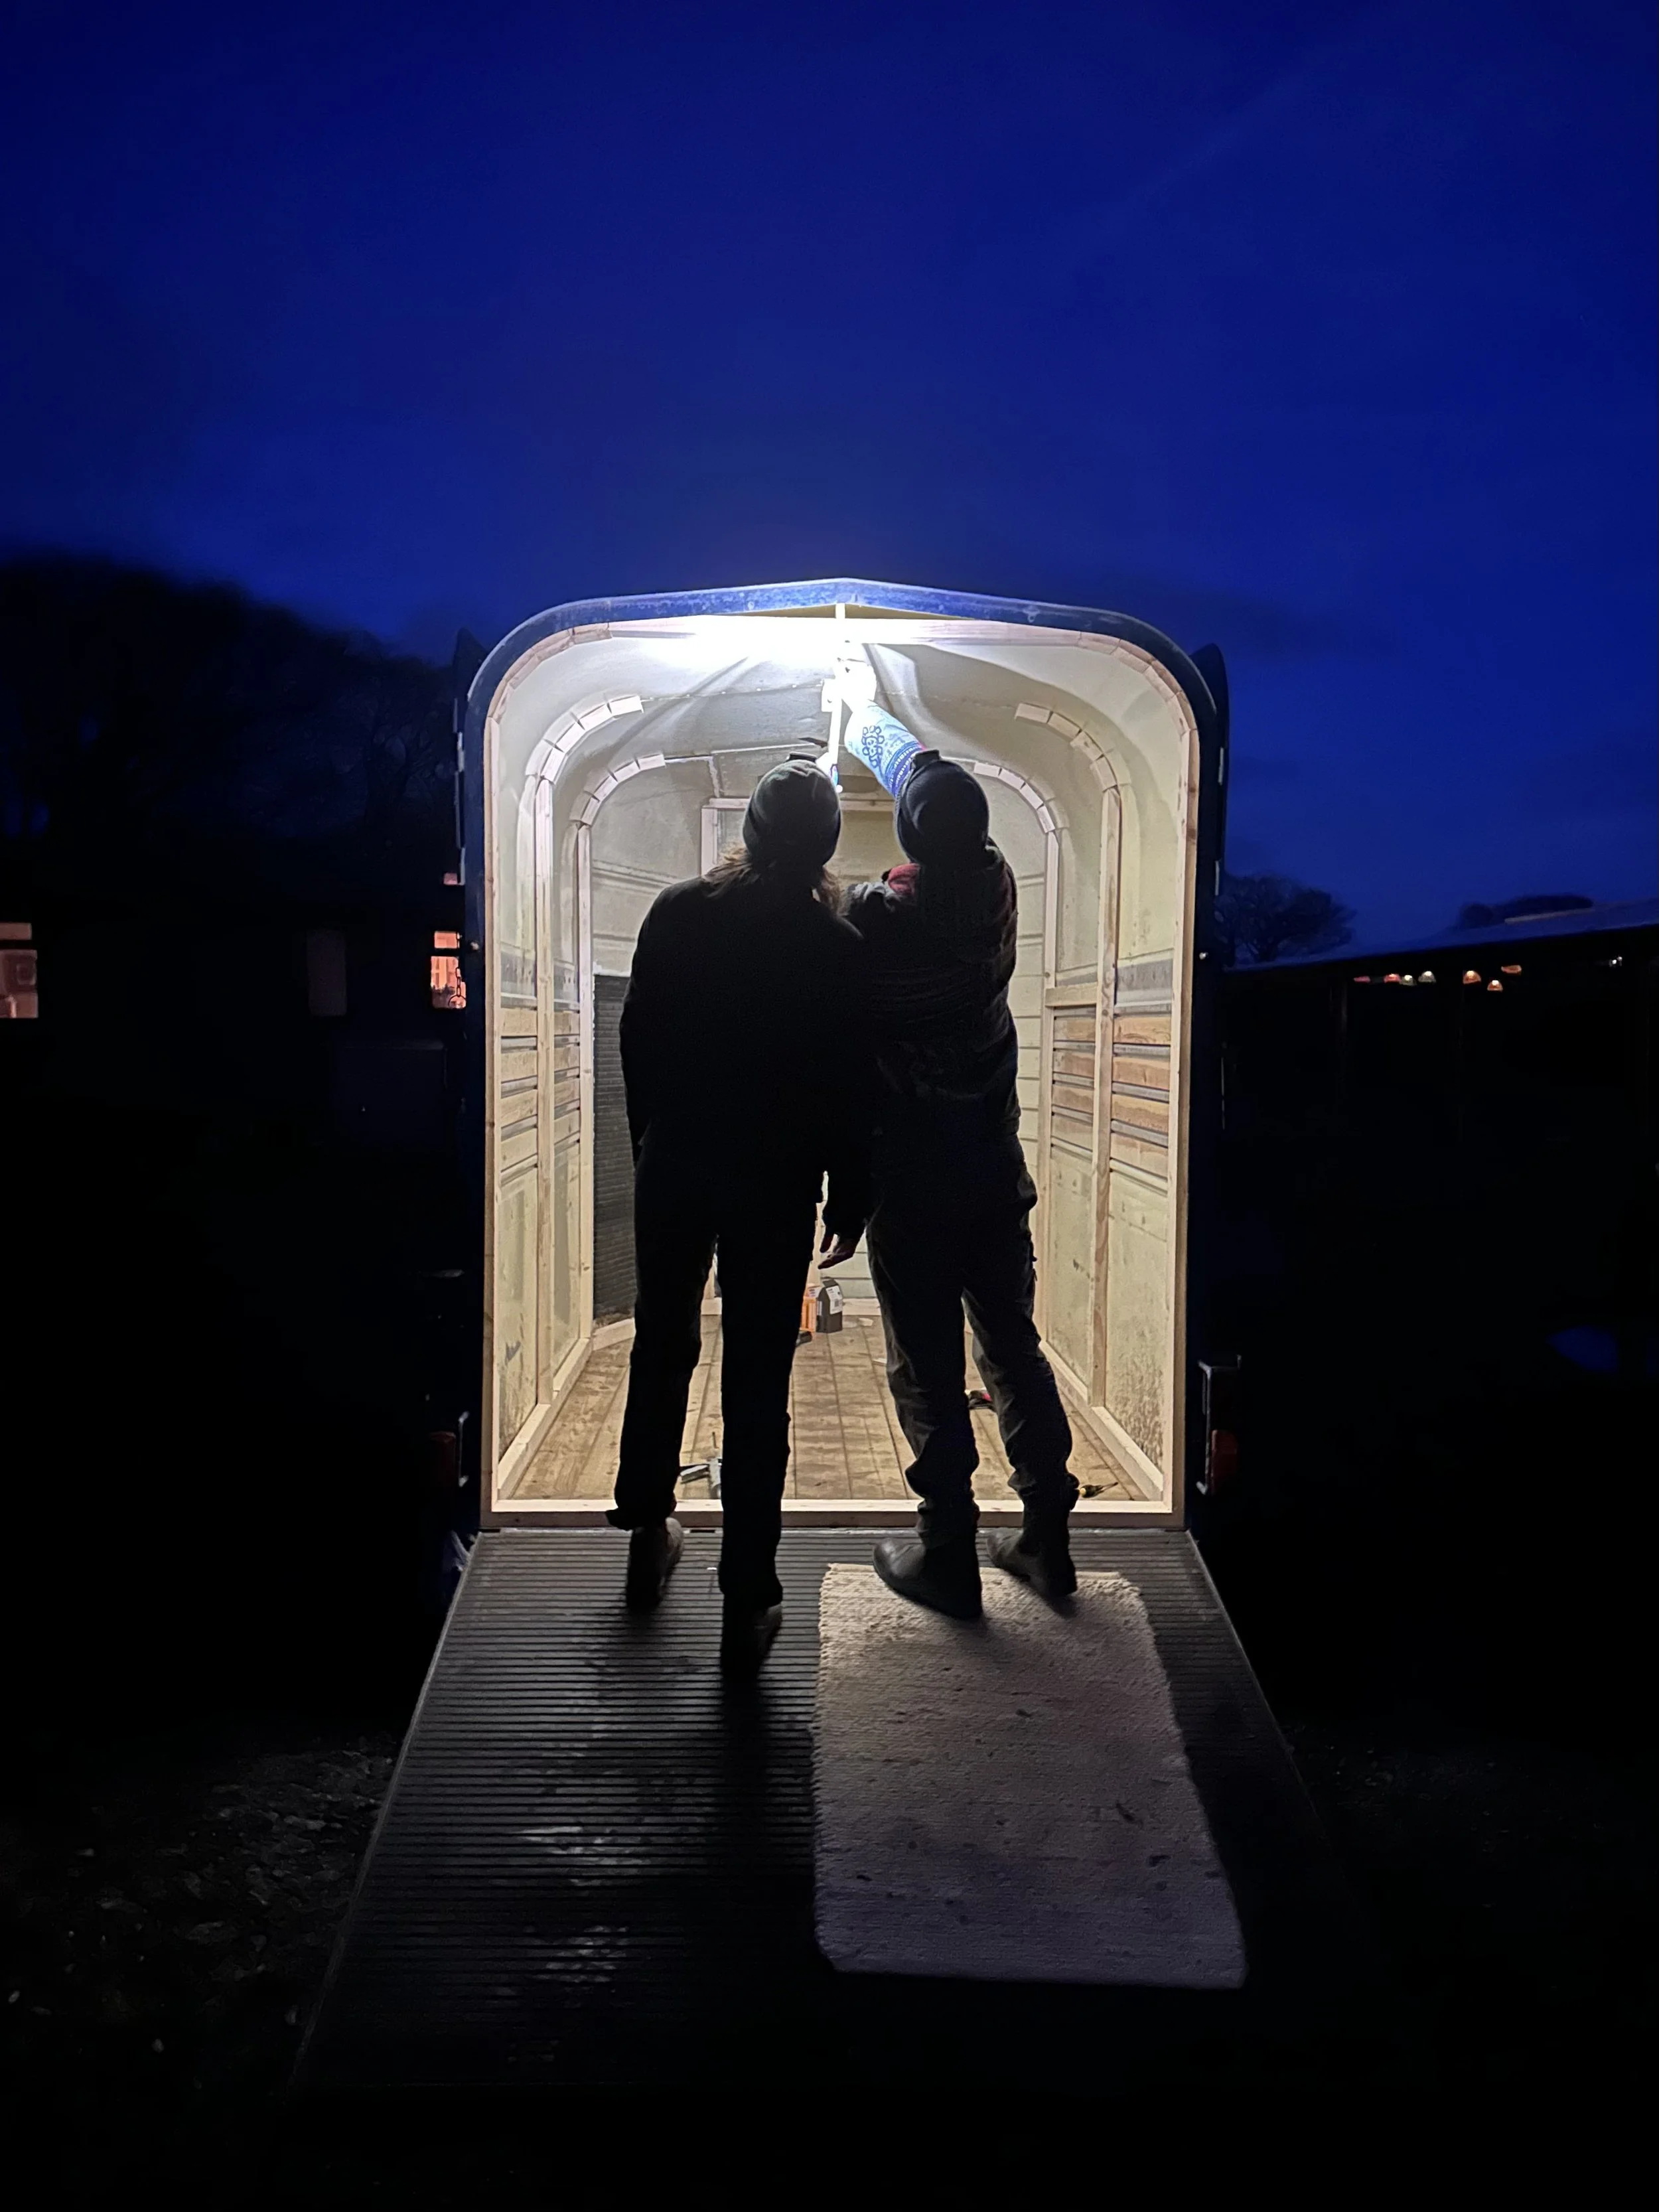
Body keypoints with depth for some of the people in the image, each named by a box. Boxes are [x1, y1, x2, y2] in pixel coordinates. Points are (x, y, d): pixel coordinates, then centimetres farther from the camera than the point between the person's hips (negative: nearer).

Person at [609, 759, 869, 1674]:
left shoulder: (678, 913, -3)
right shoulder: (837, 948, -10)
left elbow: (638, 1040, 3)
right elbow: (848, 1087, -6)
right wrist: (849, 1195, 6)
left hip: (675, 1166, 3)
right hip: (776, 1184, -2)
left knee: (662, 1349, 21)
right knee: (757, 1387, 3)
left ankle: (648, 1535, 35)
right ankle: (747, 1604, 8)